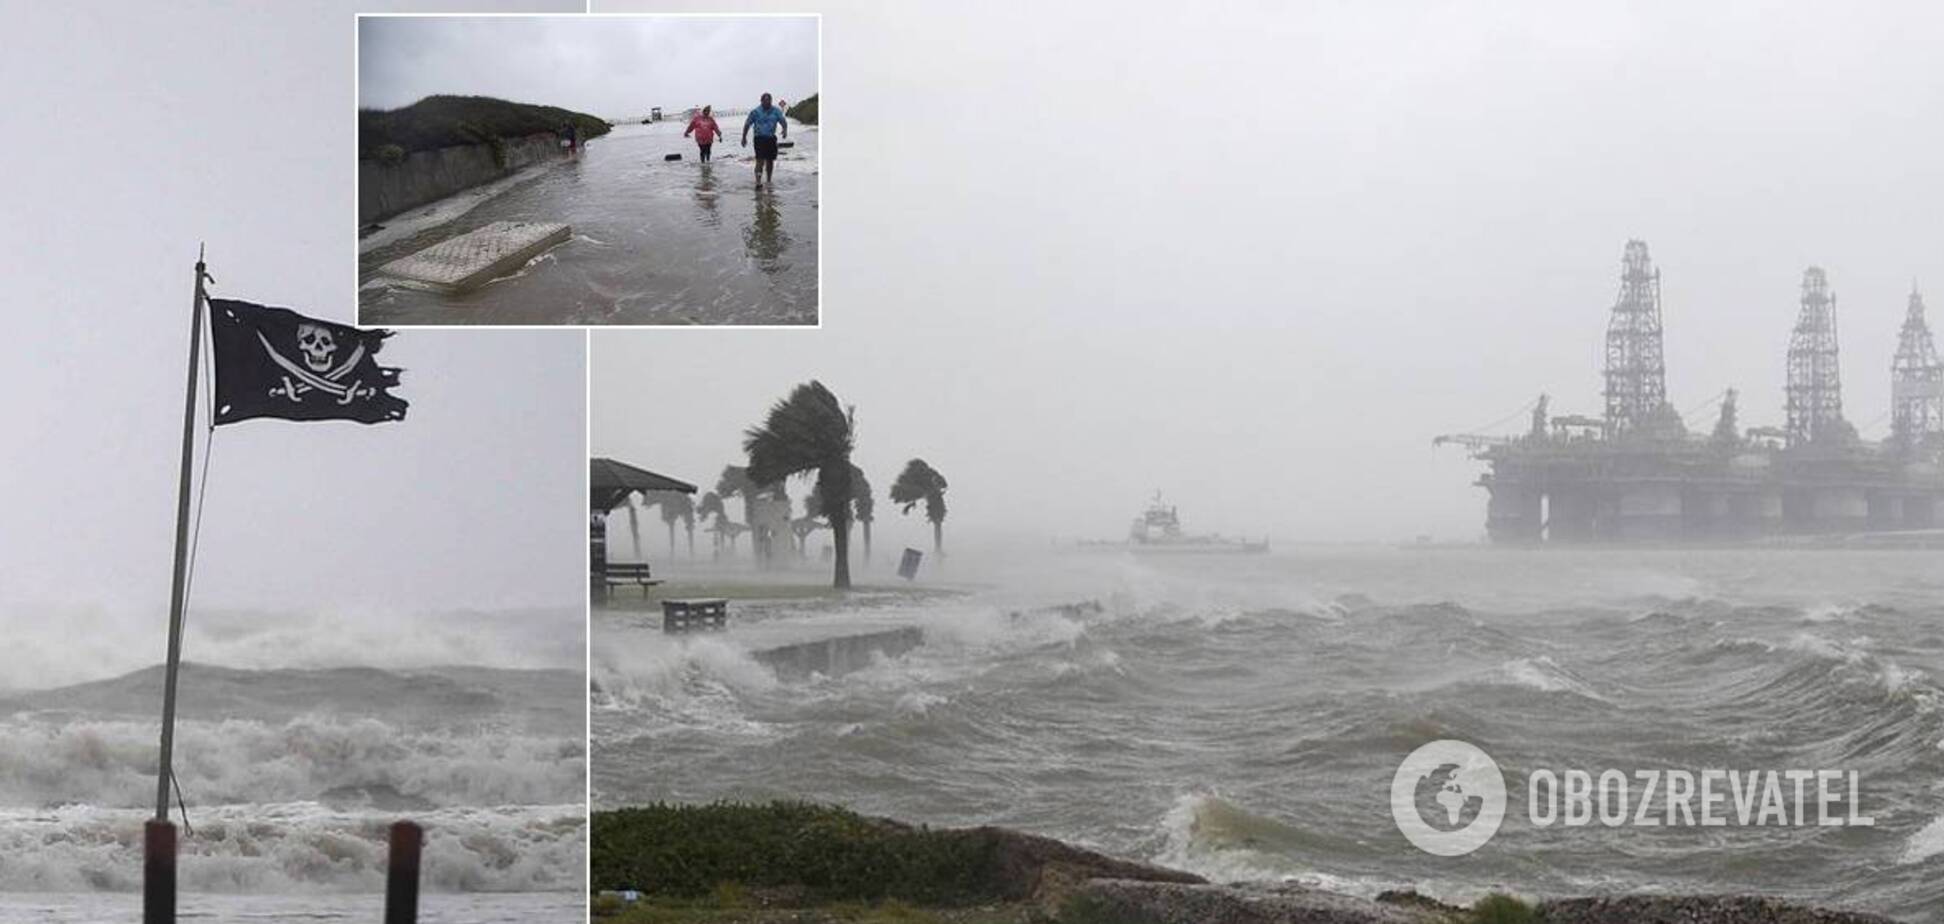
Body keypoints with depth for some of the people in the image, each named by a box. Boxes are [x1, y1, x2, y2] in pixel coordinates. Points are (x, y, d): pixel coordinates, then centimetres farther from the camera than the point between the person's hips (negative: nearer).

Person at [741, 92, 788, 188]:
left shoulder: (776, 111, 4)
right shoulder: (755, 112, -2)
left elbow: (783, 121, -1)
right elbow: (747, 124, 5)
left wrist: (785, 130, -24)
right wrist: (744, 138, 4)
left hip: (771, 139, 3)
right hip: (760, 139, -3)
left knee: (770, 161, 11)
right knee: (760, 160, -14)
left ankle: (769, 181, 26)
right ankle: (758, 182, -19)